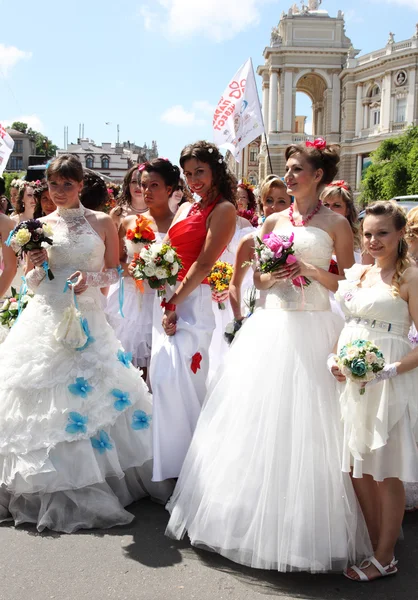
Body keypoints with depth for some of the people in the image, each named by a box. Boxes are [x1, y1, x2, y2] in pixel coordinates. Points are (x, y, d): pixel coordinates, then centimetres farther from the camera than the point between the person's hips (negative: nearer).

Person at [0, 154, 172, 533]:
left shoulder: (103, 223, 6)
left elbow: (114, 272, 8)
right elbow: (32, 284, 12)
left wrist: (90, 278, -11)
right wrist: (35, 265, -9)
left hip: (87, 318, 0)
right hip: (46, 319, 1)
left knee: (92, 395, -1)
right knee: (45, 398, -1)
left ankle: (94, 487, 15)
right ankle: (49, 490, 13)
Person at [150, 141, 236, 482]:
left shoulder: (223, 209, -5)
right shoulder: (185, 209, 18)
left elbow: (204, 263, -13)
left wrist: (175, 303, -17)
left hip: (192, 301, -8)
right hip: (166, 300, 8)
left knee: (176, 380, -9)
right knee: (162, 378, 9)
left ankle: (185, 467, 8)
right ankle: (169, 467, 23)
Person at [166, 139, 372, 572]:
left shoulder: (335, 223, 2)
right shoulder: (274, 221, 12)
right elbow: (258, 279, 13)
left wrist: (311, 271, -14)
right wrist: (271, 276, -8)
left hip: (312, 328, -4)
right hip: (270, 325, 4)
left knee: (305, 424, -2)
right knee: (258, 418, 5)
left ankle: (304, 527, 14)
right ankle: (253, 513, 21)